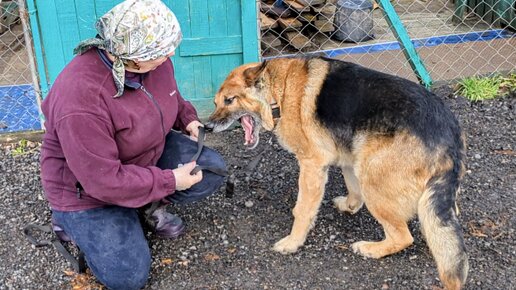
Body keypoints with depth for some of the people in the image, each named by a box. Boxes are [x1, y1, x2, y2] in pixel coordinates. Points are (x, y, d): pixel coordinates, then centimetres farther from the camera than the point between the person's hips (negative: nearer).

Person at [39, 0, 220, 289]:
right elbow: (103, 180, -32)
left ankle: (151, 204, 11)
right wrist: (170, 181, -25)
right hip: (87, 187, -6)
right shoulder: (81, 98, -38)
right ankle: (71, 219, 11)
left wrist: (187, 118, -7)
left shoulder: (154, 60, -15)